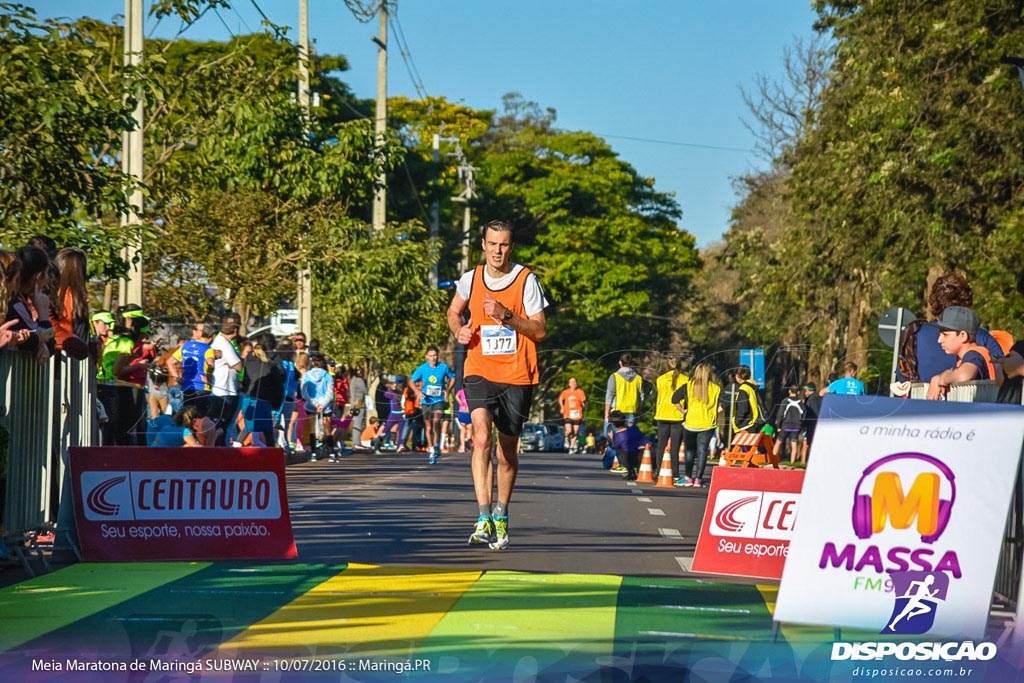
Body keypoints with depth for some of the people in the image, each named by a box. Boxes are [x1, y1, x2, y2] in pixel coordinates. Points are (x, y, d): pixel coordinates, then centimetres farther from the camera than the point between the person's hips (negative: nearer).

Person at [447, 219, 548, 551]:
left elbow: (540, 331, -6)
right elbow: (454, 311, 25)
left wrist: (506, 315, -18)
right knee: (481, 438, -22)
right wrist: (459, 331, 3)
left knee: (507, 451, 8)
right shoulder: (470, 279, 5)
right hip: (479, 371, 1)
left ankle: (501, 518, 28)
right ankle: (483, 518, -26)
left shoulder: (526, 280, -3)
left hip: (517, 376, -1)